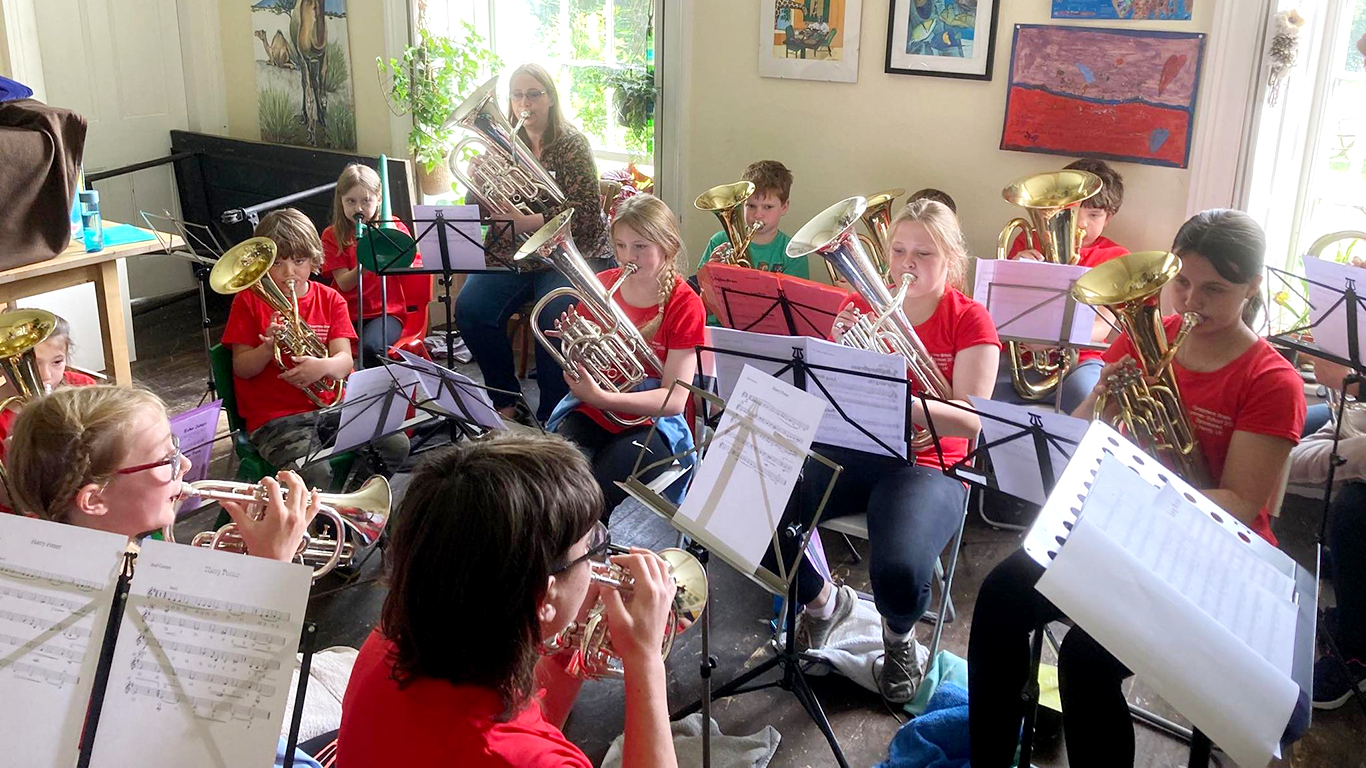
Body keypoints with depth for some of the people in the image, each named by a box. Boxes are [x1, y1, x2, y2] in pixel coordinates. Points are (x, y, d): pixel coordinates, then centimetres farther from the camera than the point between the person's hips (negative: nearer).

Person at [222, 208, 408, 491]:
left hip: (329, 406, 4)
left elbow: (344, 360, -3)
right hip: (274, 416, -4)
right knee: (314, 473, -33)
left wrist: (323, 366, -27)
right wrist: (268, 348, -22)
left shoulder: (330, 300, 10)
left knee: (396, 444, -17)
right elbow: (241, 368, -1)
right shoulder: (249, 300, 3)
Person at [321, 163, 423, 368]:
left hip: (386, 312, -1)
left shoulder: (393, 227, 7)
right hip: (346, 313, 1)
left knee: (370, 347, -33)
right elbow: (344, 283, -6)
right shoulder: (332, 235, 6)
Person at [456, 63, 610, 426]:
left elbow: (584, 215, -14)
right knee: (470, 310, -21)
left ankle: (550, 418, -13)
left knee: (552, 319, -32)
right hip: (511, 255, 4)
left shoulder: (572, 145, -3)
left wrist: (527, 221, -24)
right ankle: (507, 401, -1)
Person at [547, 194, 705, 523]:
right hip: (589, 412, 3)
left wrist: (601, 397, -26)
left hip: (651, 422, -3)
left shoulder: (684, 304, -8)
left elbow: (675, 400, -14)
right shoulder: (601, 285, 4)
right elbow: (582, 366, 10)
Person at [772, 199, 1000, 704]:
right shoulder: (862, 305, 8)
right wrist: (837, 354, -15)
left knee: (899, 574, -33)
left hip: (928, 467, -4)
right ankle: (822, 601, 10)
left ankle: (899, 635, 8)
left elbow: (970, 422, -13)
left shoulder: (969, 320, -1)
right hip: (851, 450, 4)